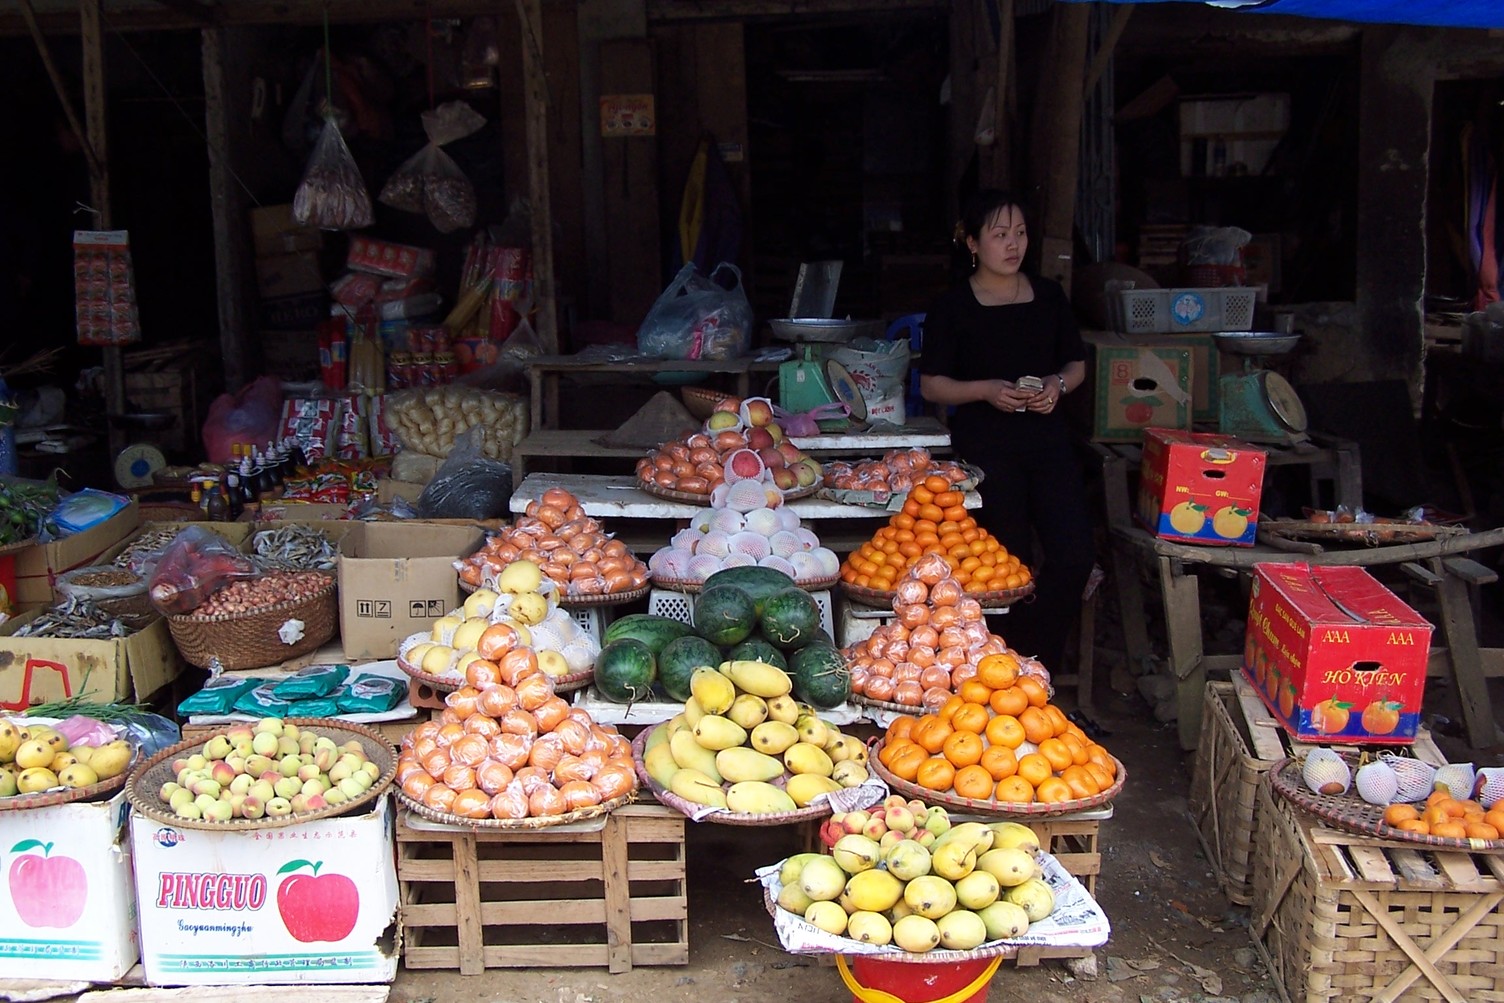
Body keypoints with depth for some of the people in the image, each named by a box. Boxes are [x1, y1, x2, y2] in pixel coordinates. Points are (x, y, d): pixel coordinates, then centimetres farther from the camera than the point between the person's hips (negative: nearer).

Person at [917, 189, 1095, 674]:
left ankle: (1032, 666, 7)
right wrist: (986, 390, -15)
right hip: (985, 445, -4)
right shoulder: (952, 307, 0)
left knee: (1075, 556, -9)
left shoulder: (1049, 296, 11)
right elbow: (931, 385, 0)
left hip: (1048, 437, 4)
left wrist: (1058, 384, -4)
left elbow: (1076, 365, 18)